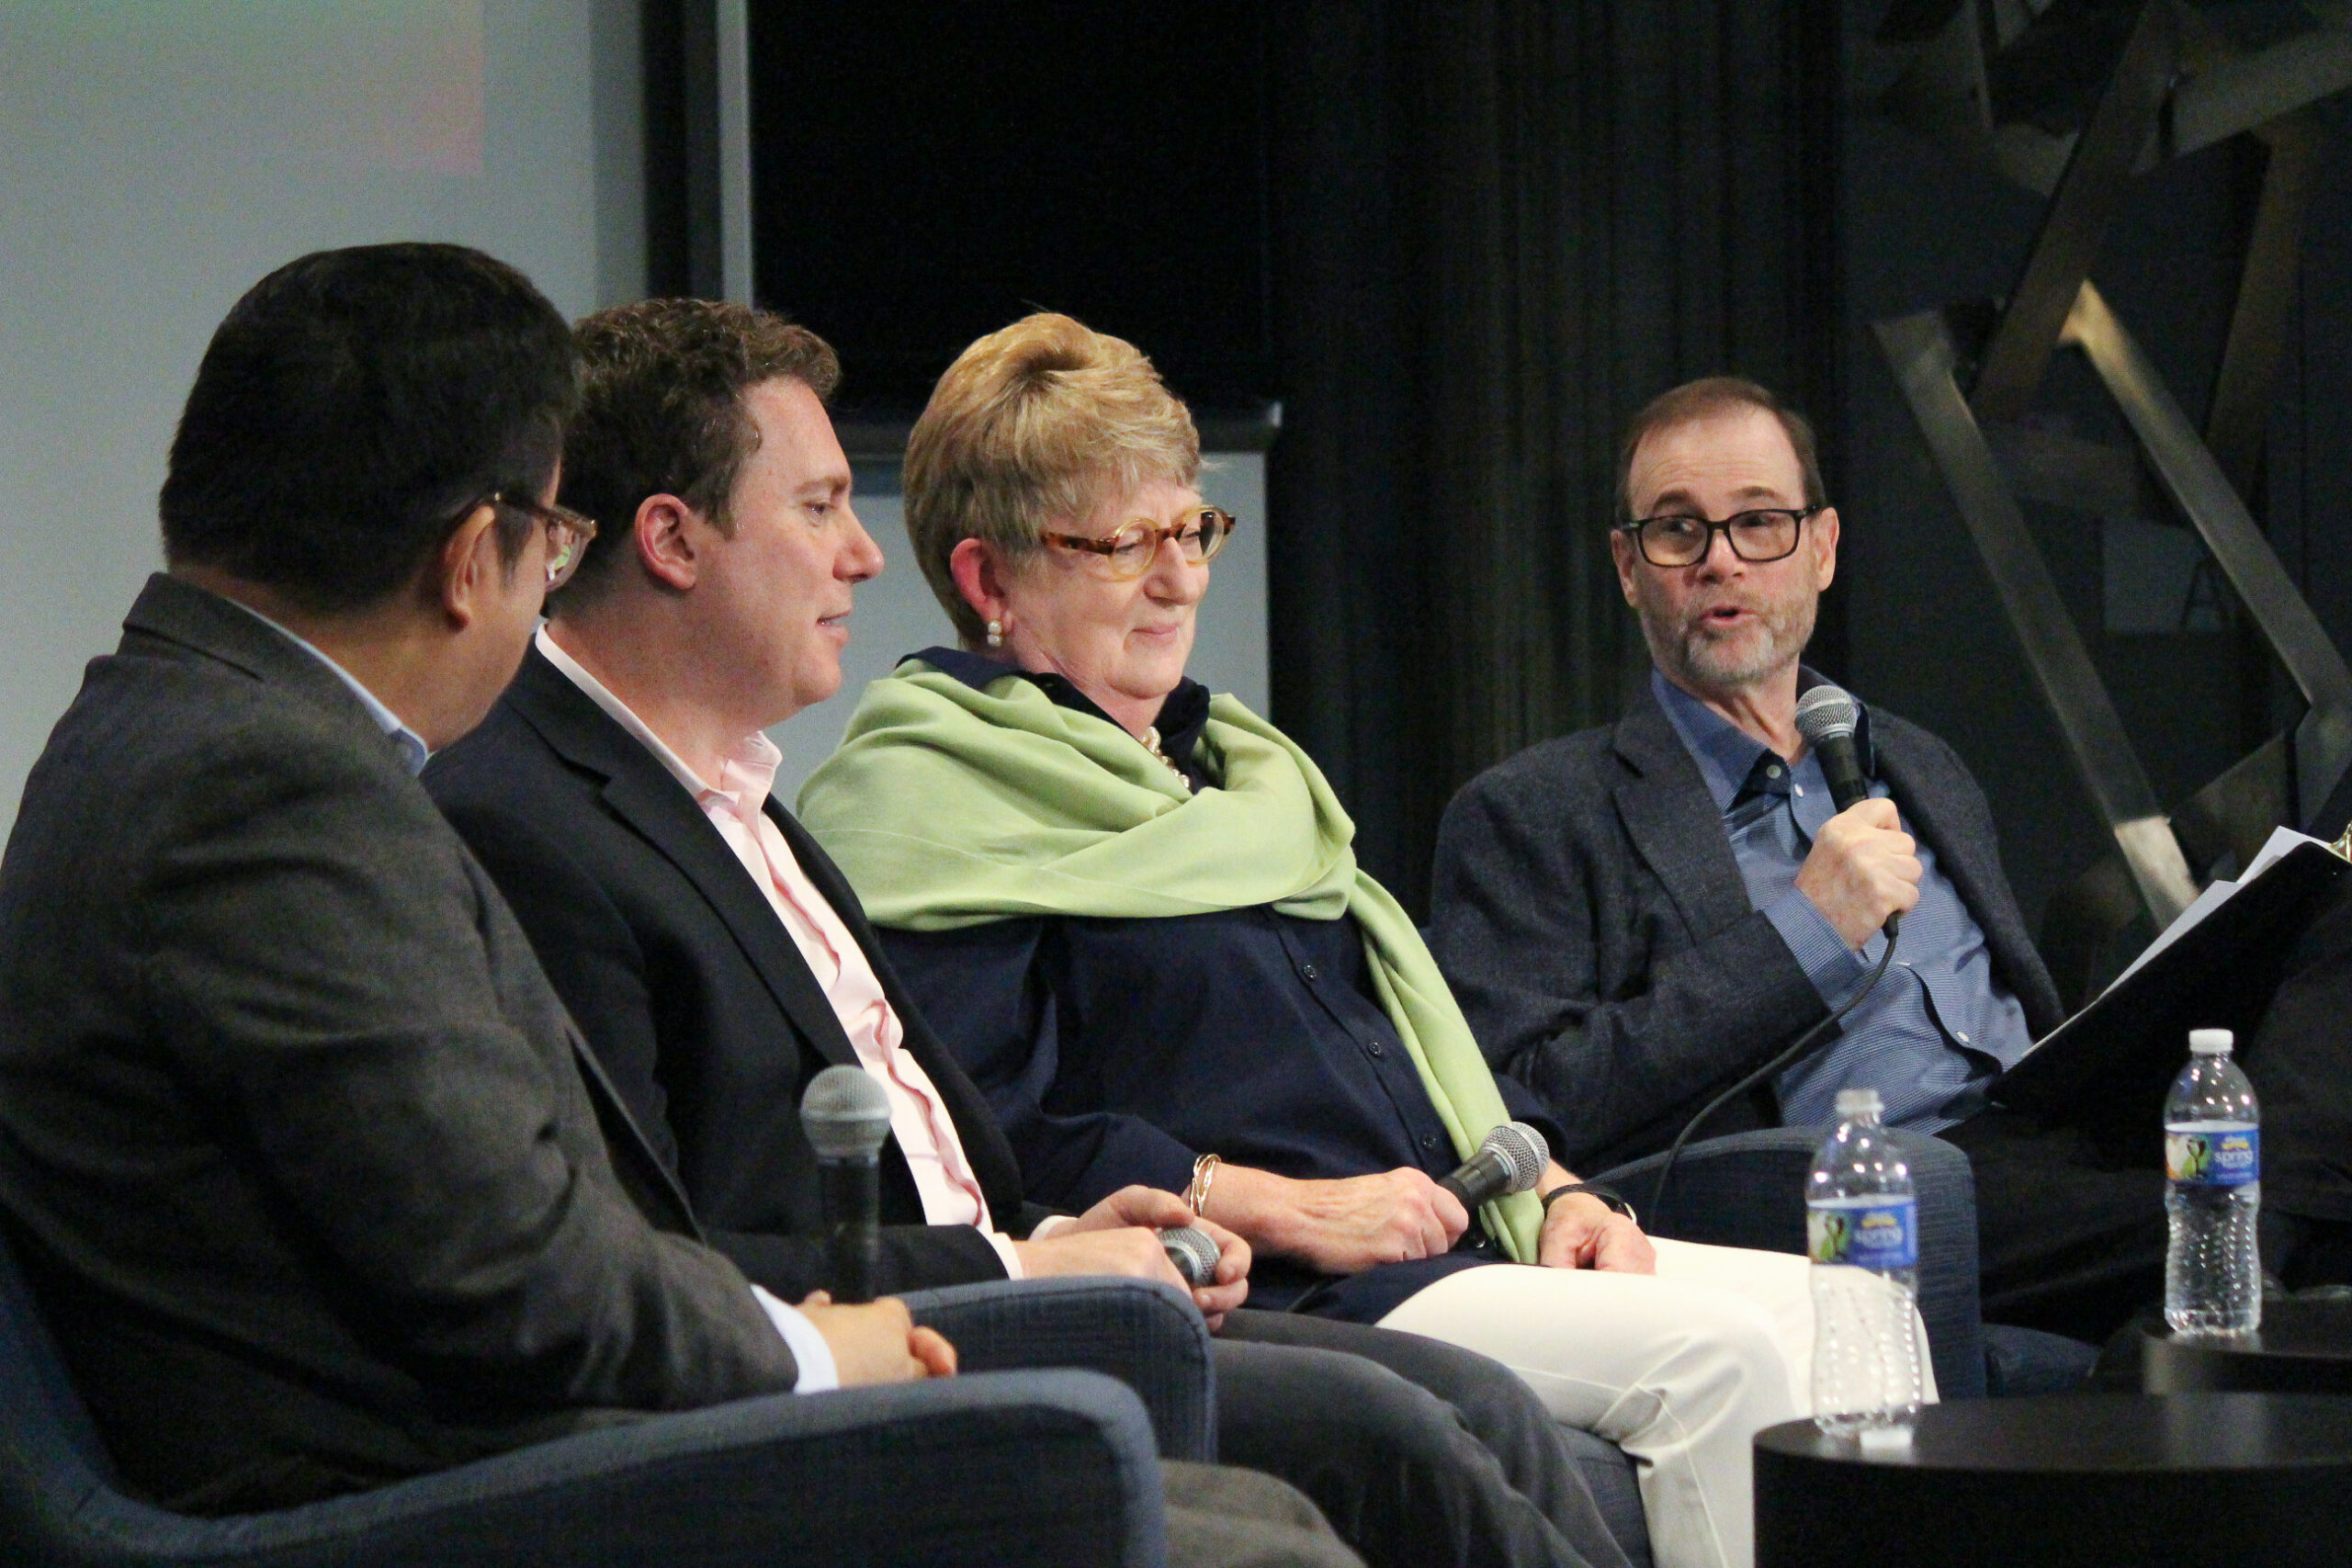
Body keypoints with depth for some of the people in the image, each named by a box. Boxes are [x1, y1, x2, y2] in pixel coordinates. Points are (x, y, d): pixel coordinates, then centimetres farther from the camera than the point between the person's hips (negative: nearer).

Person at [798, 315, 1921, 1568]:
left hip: (1451, 1248, 9)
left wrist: (1552, 1191, 7)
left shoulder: (1225, 759, 25)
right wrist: (1292, 1213, -17)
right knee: (1716, 1353, -25)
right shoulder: (936, 797, -4)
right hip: (1269, 1308, -9)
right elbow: (989, 1136, -16)